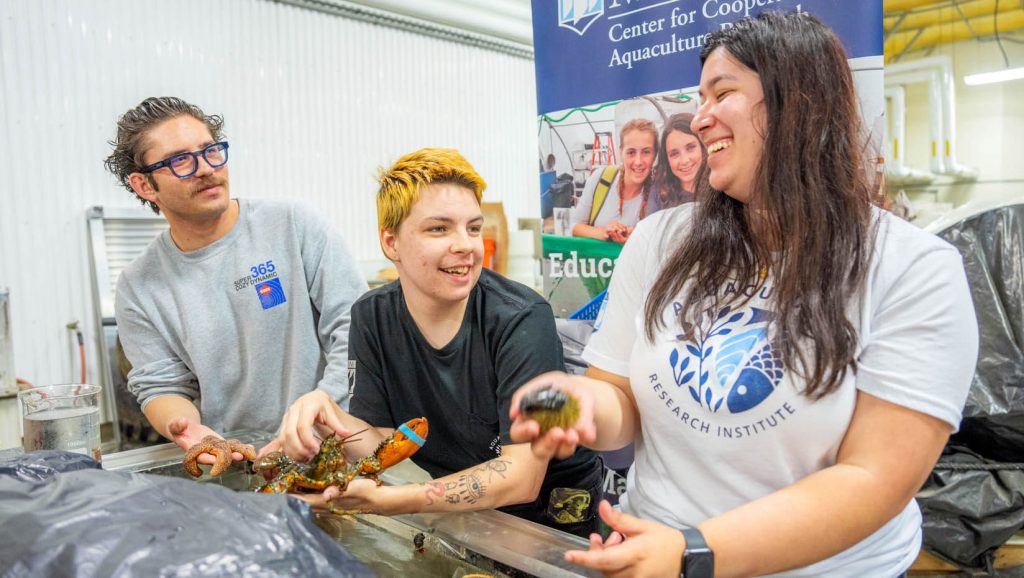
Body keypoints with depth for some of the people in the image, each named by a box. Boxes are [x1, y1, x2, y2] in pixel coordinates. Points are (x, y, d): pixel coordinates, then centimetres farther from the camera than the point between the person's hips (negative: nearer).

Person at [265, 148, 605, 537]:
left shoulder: (522, 319, -22)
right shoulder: (372, 318, -6)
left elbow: (521, 479, -24)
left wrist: (390, 500, -35)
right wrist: (330, 419, -27)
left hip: (551, 516, -4)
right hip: (453, 510, 4)